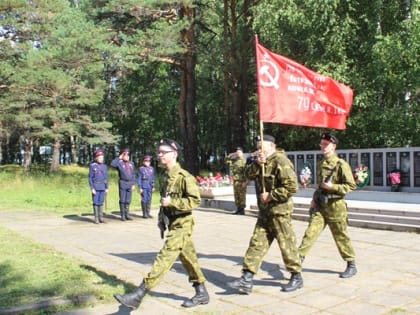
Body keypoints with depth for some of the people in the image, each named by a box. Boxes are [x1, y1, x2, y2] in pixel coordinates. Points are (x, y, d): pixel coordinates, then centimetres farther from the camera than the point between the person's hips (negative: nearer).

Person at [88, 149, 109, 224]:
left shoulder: (104, 166, 7)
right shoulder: (92, 166, -7)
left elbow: (106, 178, 10)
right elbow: (90, 178, -7)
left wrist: (106, 188, 5)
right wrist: (92, 188, -14)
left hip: (102, 187, 4)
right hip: (95, 187, -4)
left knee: (101, 202, 6)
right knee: (96, 202, -3)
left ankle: (101, 218, 11)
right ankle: (96, 218, 3)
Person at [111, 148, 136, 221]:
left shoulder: (131, 163, 13)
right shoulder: (120, 163, -2)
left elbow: (133, 174, 14)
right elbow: (112, 164, -23)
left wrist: (133, 184, 7)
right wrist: (119, 158, -14)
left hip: (130, 183, 4)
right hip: (123, 183, -4)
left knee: (128, 200, 9)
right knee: (122, 200, 1)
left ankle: (127, 214, 17)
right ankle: (122, 215, 7)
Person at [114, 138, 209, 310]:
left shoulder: (184, 177, -16)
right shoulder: (166, 175, 11)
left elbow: (195, 200, -20)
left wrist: (171, 202, -23)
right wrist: (161, 219, 12)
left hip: (181, 225, -9)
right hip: (172, 224, 9)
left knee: (164, 258, -10)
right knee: (189, 259, 15)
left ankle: (138, 296, -12)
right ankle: (202, 293, 26)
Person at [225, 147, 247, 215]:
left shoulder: (244, 161, -8)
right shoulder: (234, 160, 13)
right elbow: (226, 160, 18)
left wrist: (245, 181, -20)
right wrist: (231, 155, 6)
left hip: (241, 181, -8)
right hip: (235, 181, 8)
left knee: (242, 195, -5)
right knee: (236, 195, 11)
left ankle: (242, 210, -1)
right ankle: (238, 209, 19)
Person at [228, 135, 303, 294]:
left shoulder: (281, 161, -17)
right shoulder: (264, 161, 12)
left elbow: (291, 187, -24)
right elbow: (249, 175, 8)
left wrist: (271, 195, -19)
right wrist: (257, 164, -10)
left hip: (280, 210, -9)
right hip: (265, 210, 9)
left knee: (286, 244, 3)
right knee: (257, 243, 5)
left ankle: (297, 277, 21)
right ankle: (246, 280, 7)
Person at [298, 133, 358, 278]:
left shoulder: (341, 164, -9)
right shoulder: (320, 164, 13)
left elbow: (351, 185, -11)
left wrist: (332, 187, -20)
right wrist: (314, 198, 13)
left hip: (335, 207, -5)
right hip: (320, 206, 5)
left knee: (341, 237, 6)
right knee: (310, 232, -6)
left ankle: (351, 266, 22)